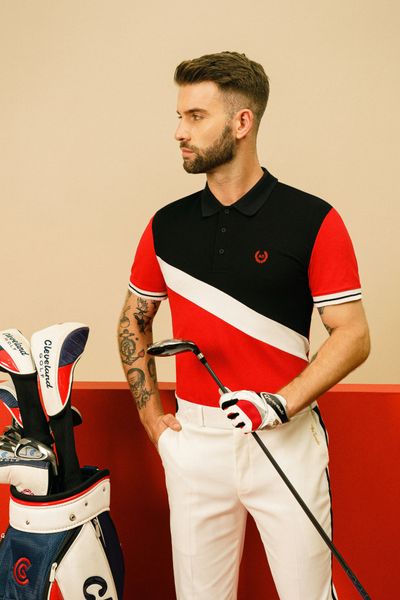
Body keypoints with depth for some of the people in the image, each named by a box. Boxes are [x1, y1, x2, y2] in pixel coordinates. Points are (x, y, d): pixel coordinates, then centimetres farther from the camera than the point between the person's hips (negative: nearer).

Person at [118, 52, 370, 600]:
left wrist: (281, 403, -19)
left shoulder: (313, 222, -8)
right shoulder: (167, 226, 3)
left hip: (287, 440, -3)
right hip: (194, 441, 3)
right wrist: (151, 413, 8)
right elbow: (134, 321, 16)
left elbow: (353, 336, -8)